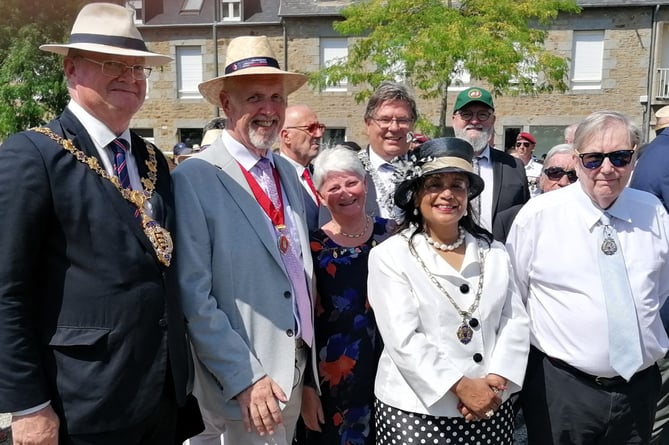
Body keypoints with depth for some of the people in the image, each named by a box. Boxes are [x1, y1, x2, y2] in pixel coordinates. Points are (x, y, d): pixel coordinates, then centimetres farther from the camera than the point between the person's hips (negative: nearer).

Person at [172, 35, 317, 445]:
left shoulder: (288, 172, 6)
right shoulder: (194, 179, -15)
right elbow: (193, 295, -17)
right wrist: (245, 378, -18)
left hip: (299, 365, 6)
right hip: (243, 381, -6)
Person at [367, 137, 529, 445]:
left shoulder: (495, 253, 4)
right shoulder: (389, 255, -9)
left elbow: (515, 321, 1)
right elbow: (403, 339, -15)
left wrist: (496, 380, -12)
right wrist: (461, 386, -17)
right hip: (416, 411, -3)